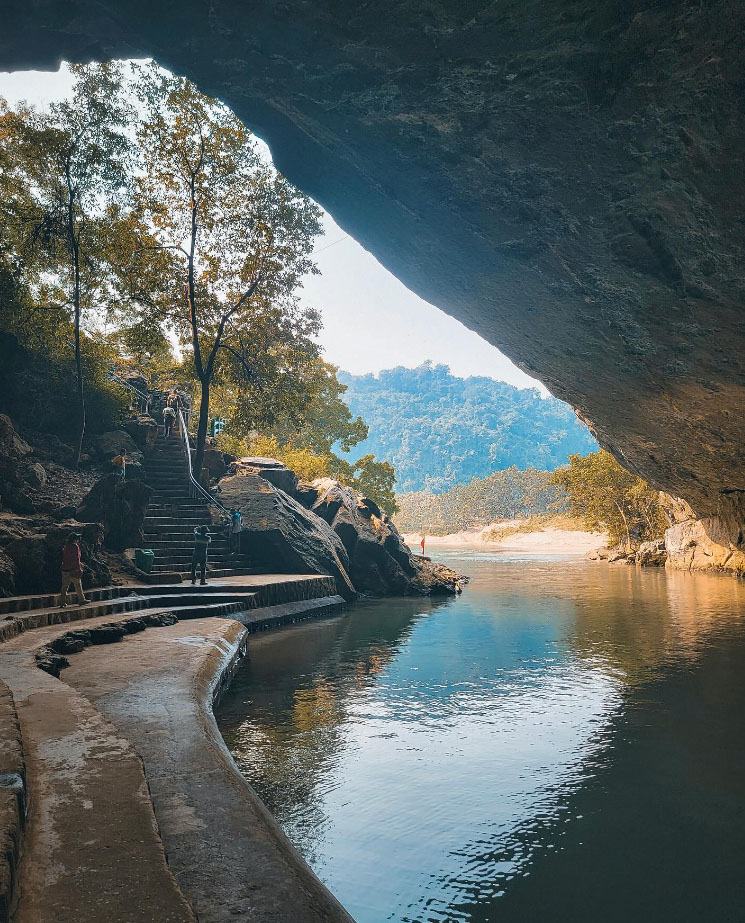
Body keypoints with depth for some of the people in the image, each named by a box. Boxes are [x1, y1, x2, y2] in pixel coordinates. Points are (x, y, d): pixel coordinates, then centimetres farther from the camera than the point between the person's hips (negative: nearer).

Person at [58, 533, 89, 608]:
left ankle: (62, 602, 6)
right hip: (73, 569, -7)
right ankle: (81, 600, 16)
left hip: (65, 569, 7)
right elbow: (76, 558, -17)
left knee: (64, 586, 7)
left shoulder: (65, 546, 13)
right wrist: (78, 568, -14)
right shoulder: (75, 546, -13)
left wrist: (79, 563, 30)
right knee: (78, 585, 6)